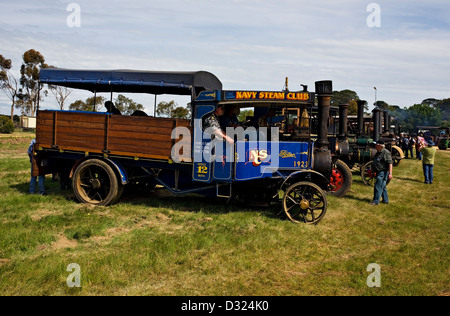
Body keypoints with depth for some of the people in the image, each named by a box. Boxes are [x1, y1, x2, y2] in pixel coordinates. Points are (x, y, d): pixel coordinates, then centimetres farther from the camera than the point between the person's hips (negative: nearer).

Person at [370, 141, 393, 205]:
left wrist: (390, 173, -27)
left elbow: (390, 163, -22)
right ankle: (385, 200, 26)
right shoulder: (378, 152, 14)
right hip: (379, 172, 10)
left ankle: (376, 201, -2)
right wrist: (374, 171, 28)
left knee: (378, 187, -8)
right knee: (382, 187, 16)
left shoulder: (386, 153, -16)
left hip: (383, 172, -10)